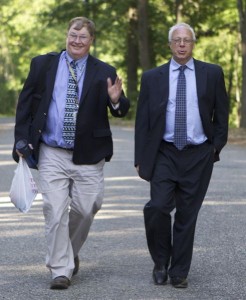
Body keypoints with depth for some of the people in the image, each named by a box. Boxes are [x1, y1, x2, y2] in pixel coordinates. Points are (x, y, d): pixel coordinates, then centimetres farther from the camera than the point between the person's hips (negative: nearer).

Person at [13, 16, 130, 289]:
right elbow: (25, 104, 7)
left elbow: (120, 112, -1)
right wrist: (22, 139, -2)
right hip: (52, 154, 0)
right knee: (55, 212, -5)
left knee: (85, 210, 6)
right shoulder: (42, 65, 4)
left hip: (88, 156, 1)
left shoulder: (104, 72, 2)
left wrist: (116, 100, -24)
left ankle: (68, 253, 32)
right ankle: (61, 270, 4)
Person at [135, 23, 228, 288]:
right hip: (165, 154, 0)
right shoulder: (152, 77, 4)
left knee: (187, 214, 3)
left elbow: (221, 114, 9)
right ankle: (161, 263, 8)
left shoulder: (212, 74, 4)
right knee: (157, 207, -14)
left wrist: (217, 146, 1)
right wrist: (140, 158, 2)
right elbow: (142, 121, 6)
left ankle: (179, 272, 14)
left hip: (198, 156, 0)